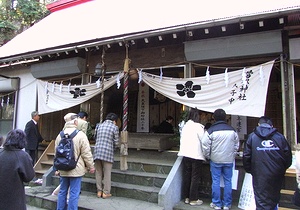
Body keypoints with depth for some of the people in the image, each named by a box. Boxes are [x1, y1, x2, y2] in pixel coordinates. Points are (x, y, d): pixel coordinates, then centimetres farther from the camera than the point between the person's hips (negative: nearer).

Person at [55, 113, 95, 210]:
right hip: (76, 169, -6)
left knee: (62, 191, 18)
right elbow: (86, 153, -14)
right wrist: (91, 166, -2)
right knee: (74, 194, 3)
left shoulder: (60, 135, 3)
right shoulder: (80, 135, -15)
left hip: (63, 169, 6)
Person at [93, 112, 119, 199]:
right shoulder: (114, 127, -2)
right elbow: (116, 142, 0)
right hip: (107, 153, -4)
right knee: (107, 173, 6)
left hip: (97, 152, 5)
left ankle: (99, 191, 20)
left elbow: (96, 139, 16)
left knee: (98, 173, 12)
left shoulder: (99, 126, 12)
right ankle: (106, 192, 12)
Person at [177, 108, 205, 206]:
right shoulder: (198, 126, -13)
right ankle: (193, 199, 13)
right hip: (196, 155, -6)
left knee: (186, 176, 13)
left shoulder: (185, 126, 5)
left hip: (185, 154, 6)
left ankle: (186, 197, 24)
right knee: (195, 177, 5)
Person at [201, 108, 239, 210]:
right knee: (228, 181, 11)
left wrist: (208, 156, 7)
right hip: (229, 160, 3)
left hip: (215, 160, -3)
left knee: (216, 181, 6)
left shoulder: (210, 131, -10)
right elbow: (236, 145, 11)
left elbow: (205, 146, -9)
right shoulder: (232, 130, 2)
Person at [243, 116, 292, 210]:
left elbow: (246, 157, -4)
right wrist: (281, 169, 17)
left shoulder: (252, 136, -1)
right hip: (277, 176, 3)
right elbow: (288, 157, 1)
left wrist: (249, 170, 11)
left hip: (260, 177, -2)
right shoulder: (280, 137, 2)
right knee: (274, 199, 21)